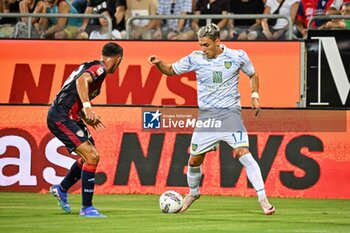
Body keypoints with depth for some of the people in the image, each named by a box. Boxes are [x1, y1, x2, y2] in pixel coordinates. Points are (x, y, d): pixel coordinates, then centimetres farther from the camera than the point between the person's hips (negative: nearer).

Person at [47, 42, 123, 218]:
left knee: (89, 155, 23)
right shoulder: (99, 69, -12)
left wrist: (88, 118, 30)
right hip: (62, 117, -10)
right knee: (92, 157, -16)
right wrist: (87, 107, -44)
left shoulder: (92, 67, 18)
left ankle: (61, 189, 39)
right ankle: (86, 208, -12)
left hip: (69, 116, 10)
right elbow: (82, 80, -34)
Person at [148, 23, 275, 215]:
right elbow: (171, 70, 10)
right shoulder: (195, 59, -1)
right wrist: (158, 63, -11)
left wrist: (254, 96, -1)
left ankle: (263, 199, -15)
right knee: (194, 159, 6)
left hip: (230, 113, -3)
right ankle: (193, 193, 36)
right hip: (206, 115, 3)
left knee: (243, 153, -18)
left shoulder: (237, 57, -4)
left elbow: (253, 75, 14)